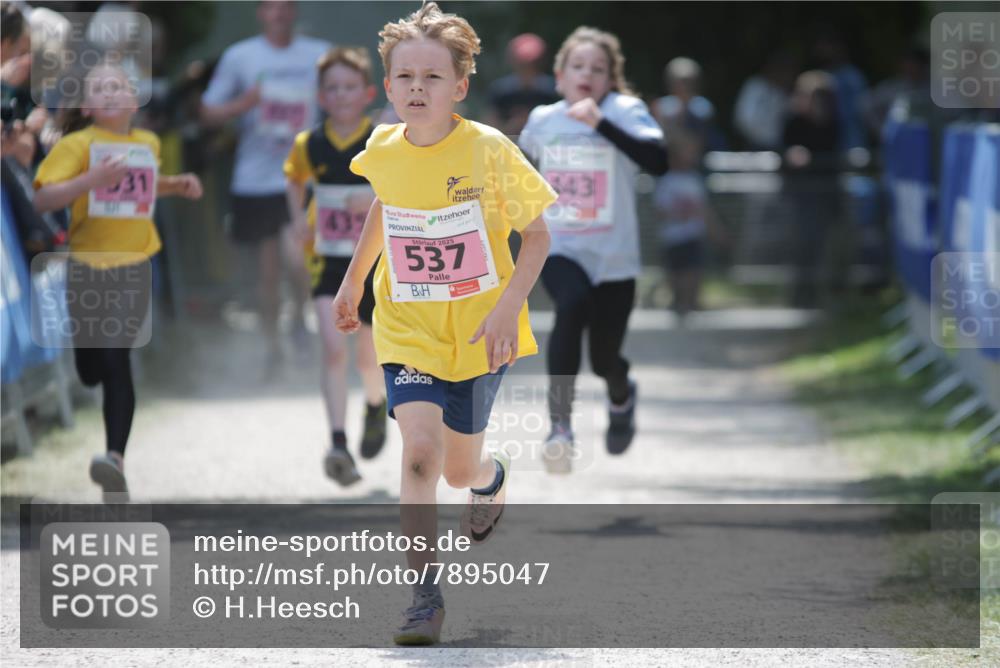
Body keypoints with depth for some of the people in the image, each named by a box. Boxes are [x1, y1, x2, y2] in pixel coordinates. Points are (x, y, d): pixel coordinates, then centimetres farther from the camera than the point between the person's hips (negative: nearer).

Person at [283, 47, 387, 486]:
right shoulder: (309, 145, 0)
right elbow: (294, 178, 21)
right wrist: (298, 218, 7)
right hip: (328, 259, 1)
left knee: (369, 358, 12)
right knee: (334, 348, -17)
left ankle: (376, 405, 47)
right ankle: (339, 445, -23)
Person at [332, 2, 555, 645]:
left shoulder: (489, 151, -16)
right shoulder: (382, 152, -6)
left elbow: (537, 237, -7)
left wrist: (509, 308, -19)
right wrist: (353, 279, 26)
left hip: (477, 333, -1)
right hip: (407, 328, 1)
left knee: (458, 469, 11)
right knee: (420, 449, -20)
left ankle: (491, 475, 51)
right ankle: (424, 593, -14)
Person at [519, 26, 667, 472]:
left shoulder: (624, 111, -10)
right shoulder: (542, 120, 2)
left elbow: (658, 162, -29)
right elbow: (523, 157, 26)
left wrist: (600, 122, -33)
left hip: (613, 258, -1)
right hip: (558, 251, 1)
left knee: (604, 358, 6)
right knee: (573, 304, -32)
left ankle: (621, 395, 47)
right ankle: (560, 423, -31)